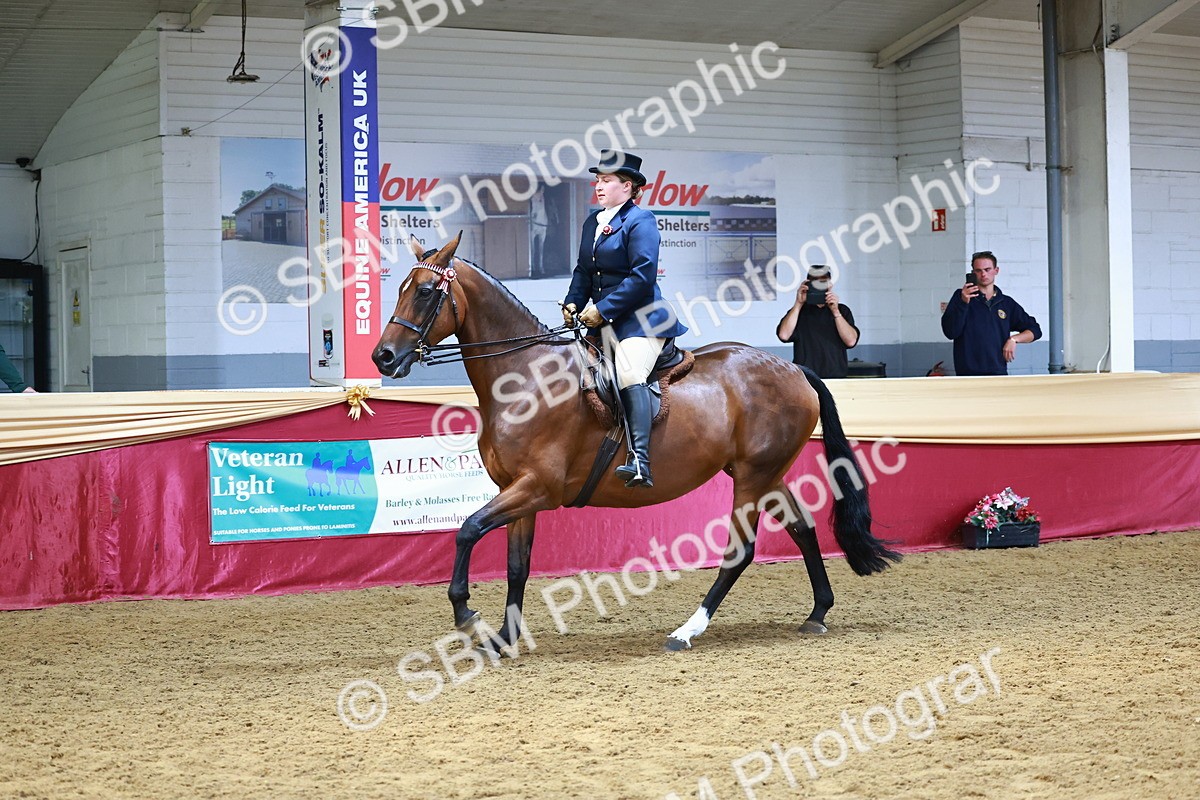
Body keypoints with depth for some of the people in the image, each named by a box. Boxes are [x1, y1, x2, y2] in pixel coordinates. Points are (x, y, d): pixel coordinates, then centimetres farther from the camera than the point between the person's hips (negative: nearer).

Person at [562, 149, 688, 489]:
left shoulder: (640, 220, -8)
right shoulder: (592, 221, 17)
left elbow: (642, 276, -17)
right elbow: (584, 270, 22)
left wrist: (602, 309, -19)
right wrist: (574, 302, 2)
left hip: (639, 318, -9)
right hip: (602, 321, 9)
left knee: (630, 375, -27)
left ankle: (640, 461, -37)